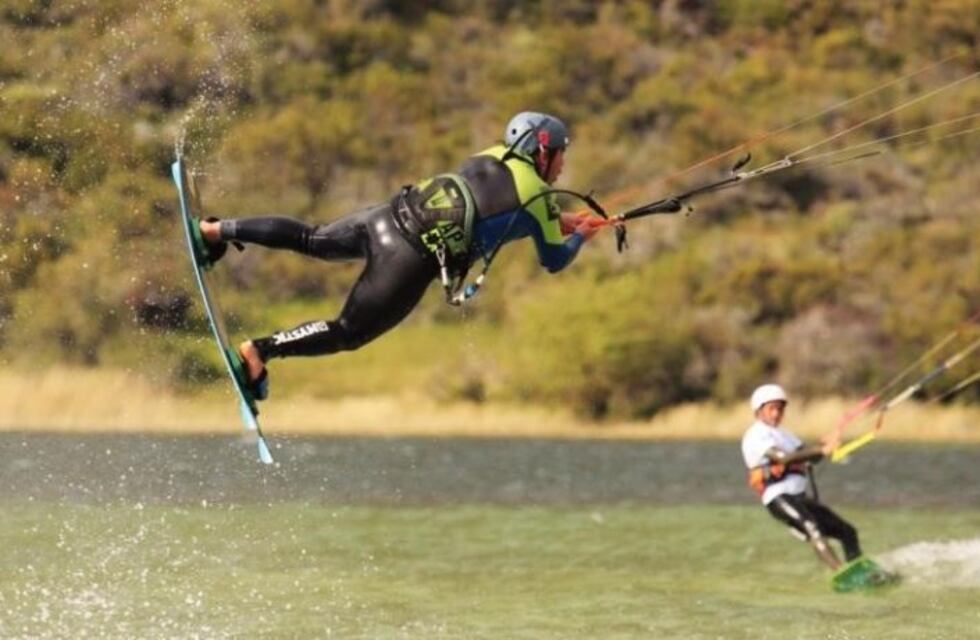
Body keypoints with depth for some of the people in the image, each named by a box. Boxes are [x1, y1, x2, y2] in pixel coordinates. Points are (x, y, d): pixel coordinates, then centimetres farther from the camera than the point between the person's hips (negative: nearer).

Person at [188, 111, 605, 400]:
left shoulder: (494, 156, 16)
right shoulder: (540, 197, -2)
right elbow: (554, 261, 10)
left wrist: (562, 221, 36)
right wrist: (579, 237, 30)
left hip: (390, 215, 6)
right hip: (412, 260, -6)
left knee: (310, 239, 24)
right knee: (348, 333, 2)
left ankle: (217, 231, 15)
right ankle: (259, 351, -11)